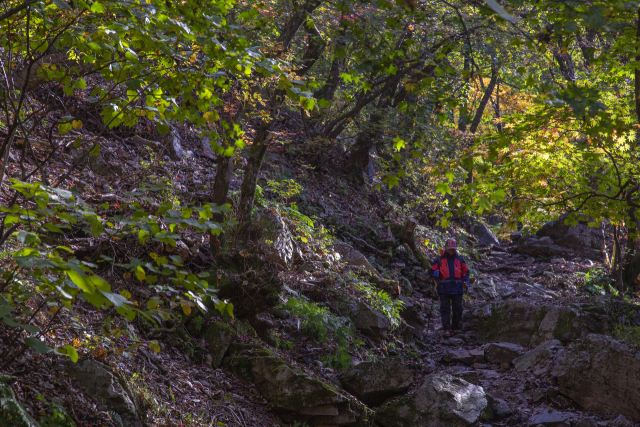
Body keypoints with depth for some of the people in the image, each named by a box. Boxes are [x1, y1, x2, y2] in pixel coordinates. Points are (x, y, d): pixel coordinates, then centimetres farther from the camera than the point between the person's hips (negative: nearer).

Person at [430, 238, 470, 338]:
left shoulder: (460, 260, 13)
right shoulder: (439, 259, 6)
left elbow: (465, 272, 17)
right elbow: (432, 271, 8)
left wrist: (466, 282, 2)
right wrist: (436, 274, -14)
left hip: (457, 289, 2)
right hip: (444, 289, -2)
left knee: (458, 309, 4)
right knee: (445, 309, -5)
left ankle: (455, 328, 17)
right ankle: (447, 329, -5)